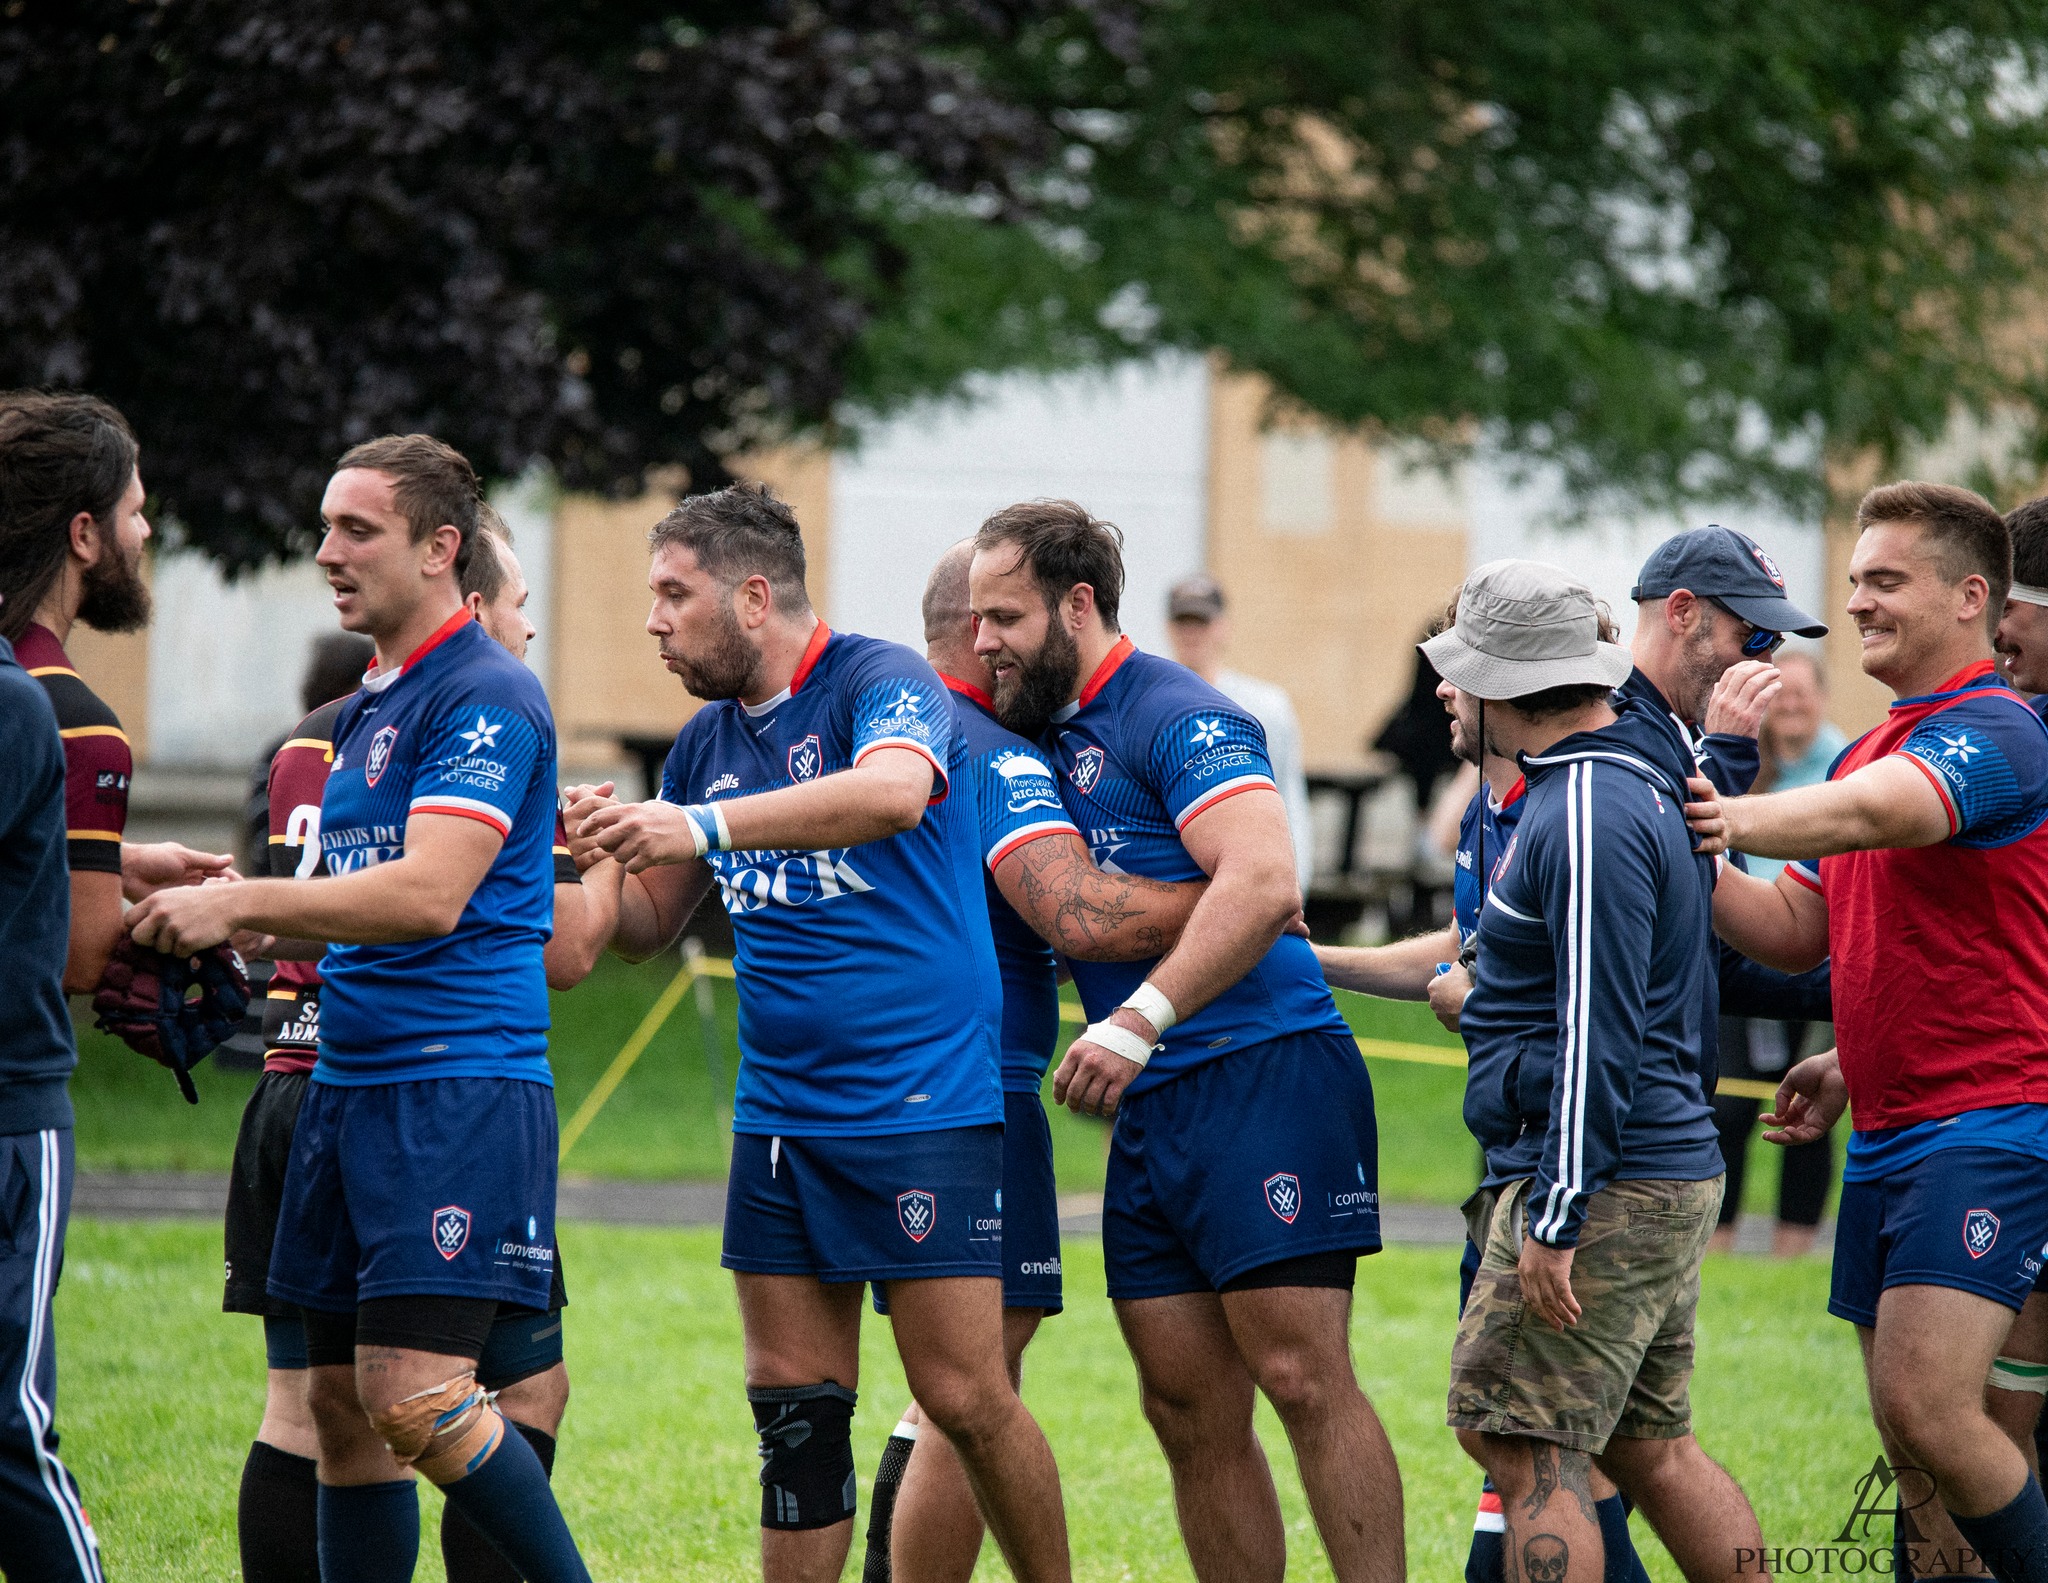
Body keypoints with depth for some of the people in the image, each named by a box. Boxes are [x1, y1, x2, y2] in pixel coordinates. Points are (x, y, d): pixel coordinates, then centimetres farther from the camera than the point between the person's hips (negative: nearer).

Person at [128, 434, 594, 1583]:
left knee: (415, 1398, -17)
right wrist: (229, 929, 10)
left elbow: (429, 894, -21)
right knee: (342, 1405, 7)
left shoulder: (486, 695, -10)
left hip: (461, 1088, -9)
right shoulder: (365, 710, 18)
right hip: (349, 1087, 9)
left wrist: (240, 904, -18)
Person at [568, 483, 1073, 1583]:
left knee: (965, 1400, -7)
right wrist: (597, 860, 0)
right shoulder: (707, 742, 13)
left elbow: (893, 791, -32)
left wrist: (704, 827, -35)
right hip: (778, 1113, 7)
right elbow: (649, 926, 22)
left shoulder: (884, 682, -9)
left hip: (925, 1108, -7)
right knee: (793, 1408, 5)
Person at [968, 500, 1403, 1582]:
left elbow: (1264, 883, -24)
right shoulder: (1044, 734, 18)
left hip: (1265, 1081, -9)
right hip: (1150, 1113, 9)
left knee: (1303, 1377, -12)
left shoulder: (1176, 717, -9)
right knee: (1189, 1411, 5)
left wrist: (1140, 1017, -28)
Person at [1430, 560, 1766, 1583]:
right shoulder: (1645, 770, 14)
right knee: (1651, 1450, 14)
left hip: (1605, 1188, -10)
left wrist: (1555, 1216, -21)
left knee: (1531, 1456, -10)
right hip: (1672, 1170, 10)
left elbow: (1598, 1037, -21)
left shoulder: (1585, 818, -17)